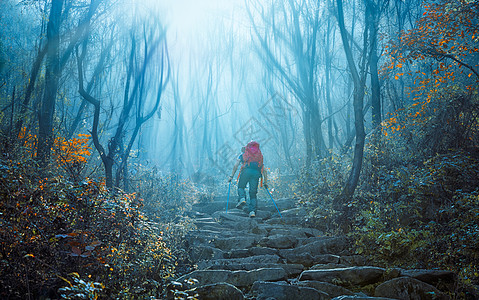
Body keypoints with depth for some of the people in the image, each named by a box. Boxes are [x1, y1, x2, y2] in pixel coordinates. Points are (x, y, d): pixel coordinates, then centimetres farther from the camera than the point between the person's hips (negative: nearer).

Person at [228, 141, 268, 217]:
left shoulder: (242, 155, 27)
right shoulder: (260, 156, 36)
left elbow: (236, 166, 11)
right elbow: (264, 170, 30)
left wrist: (231, 176, 8)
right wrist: (265, 182, 30)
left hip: (247, 171, -2)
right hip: (256, 173, 3)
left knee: (241, 187, 15)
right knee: (253, 193, 7)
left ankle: (242, 199, -15)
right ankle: (252, 211, -7)